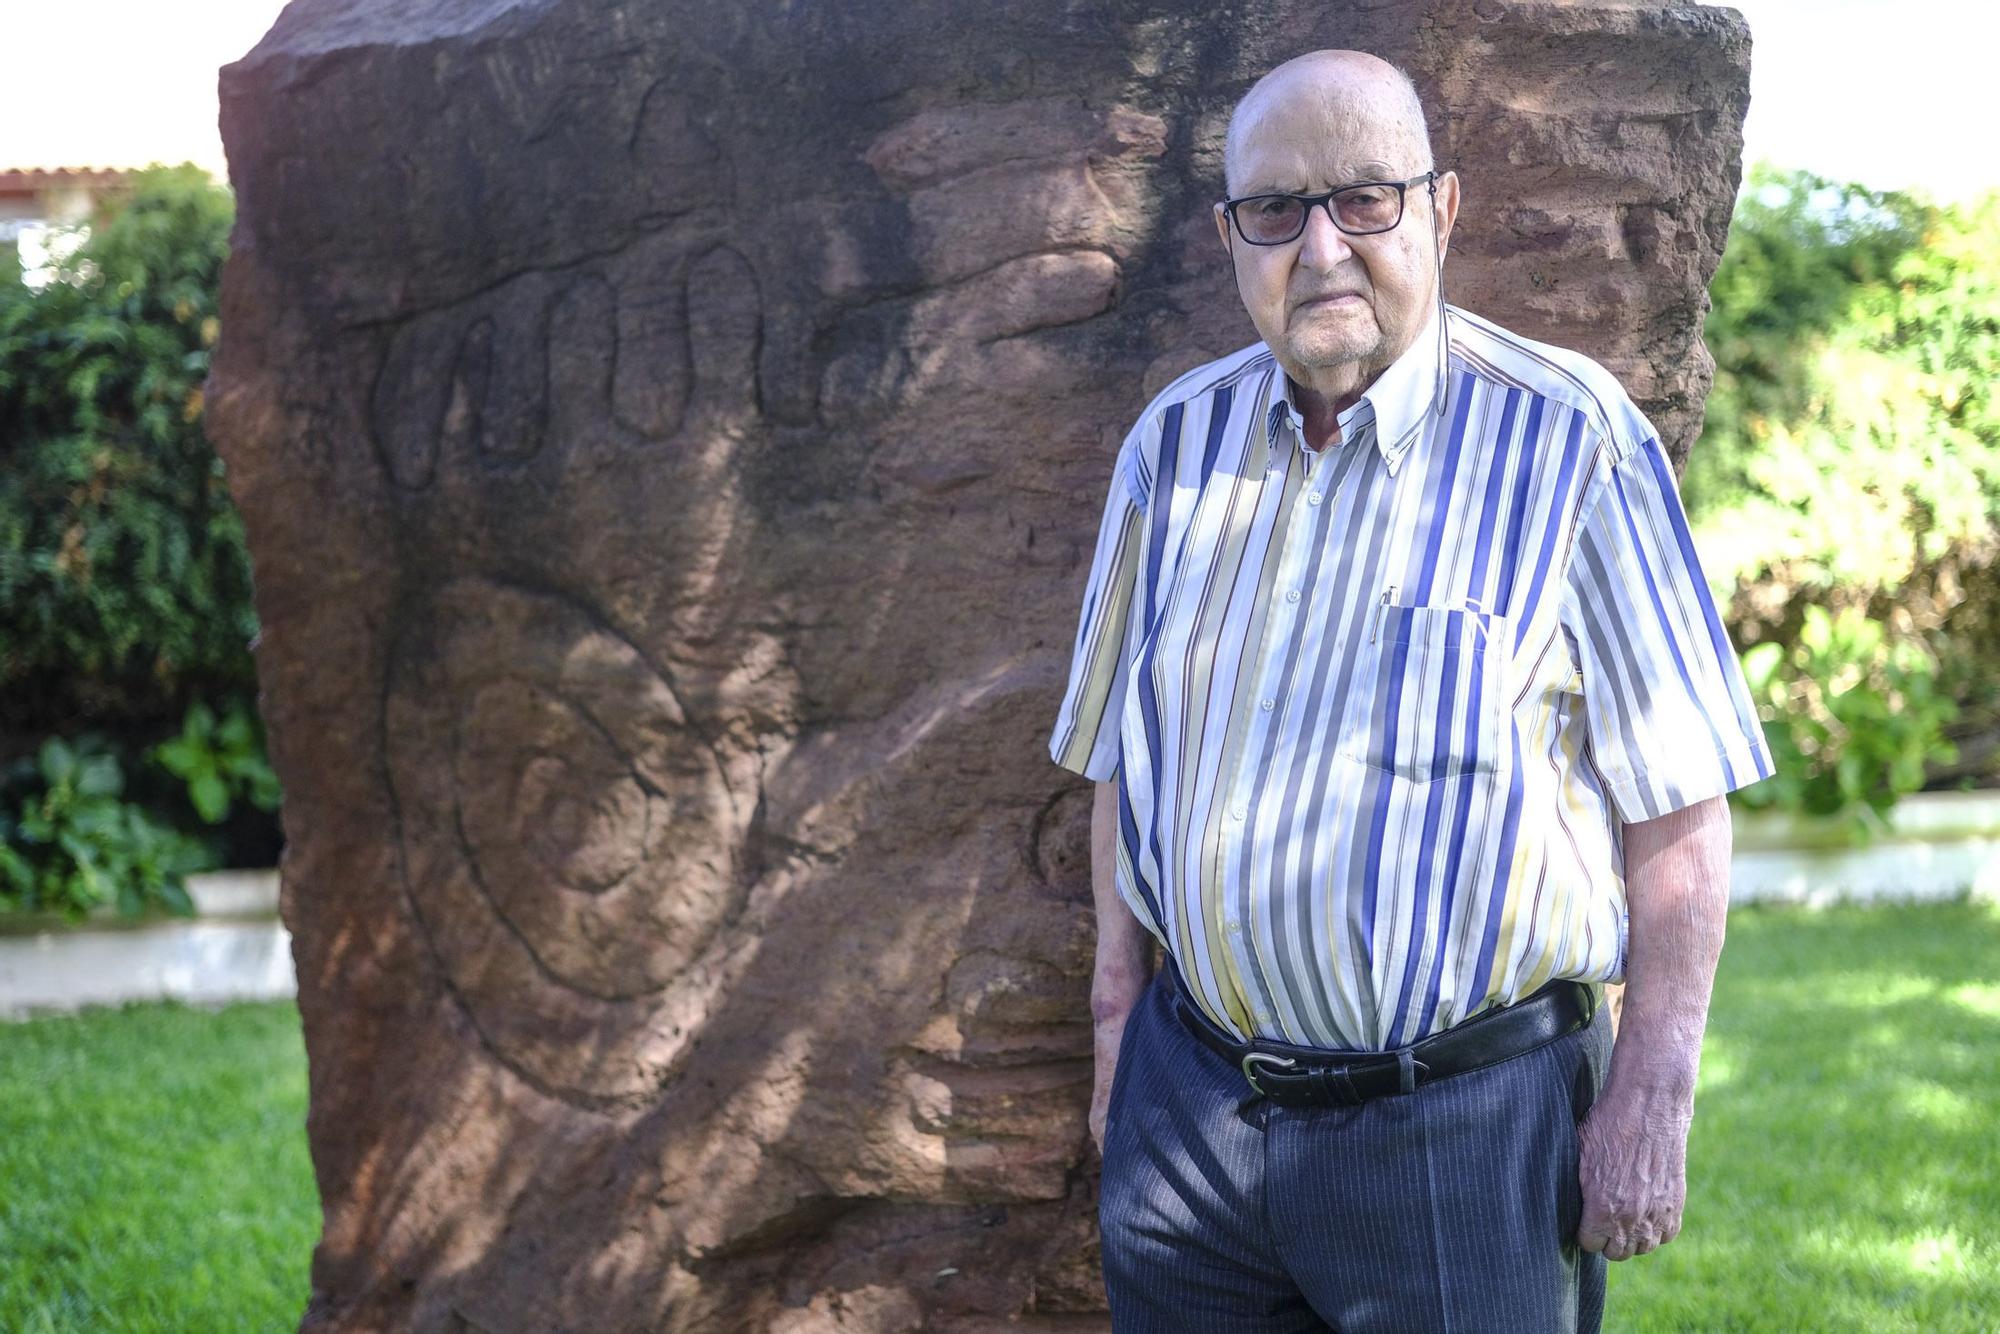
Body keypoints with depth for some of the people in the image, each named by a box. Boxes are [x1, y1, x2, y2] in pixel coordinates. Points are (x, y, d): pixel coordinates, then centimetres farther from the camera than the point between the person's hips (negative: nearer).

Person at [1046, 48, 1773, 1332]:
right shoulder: (1175, 441, 5)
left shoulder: (1572, 443, -10)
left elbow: (1677, 808, -9)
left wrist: (1651, 1096, -11)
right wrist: (1120, 1016, 12)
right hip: (1191, 1091, 4)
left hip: (1467, 1121, -4)